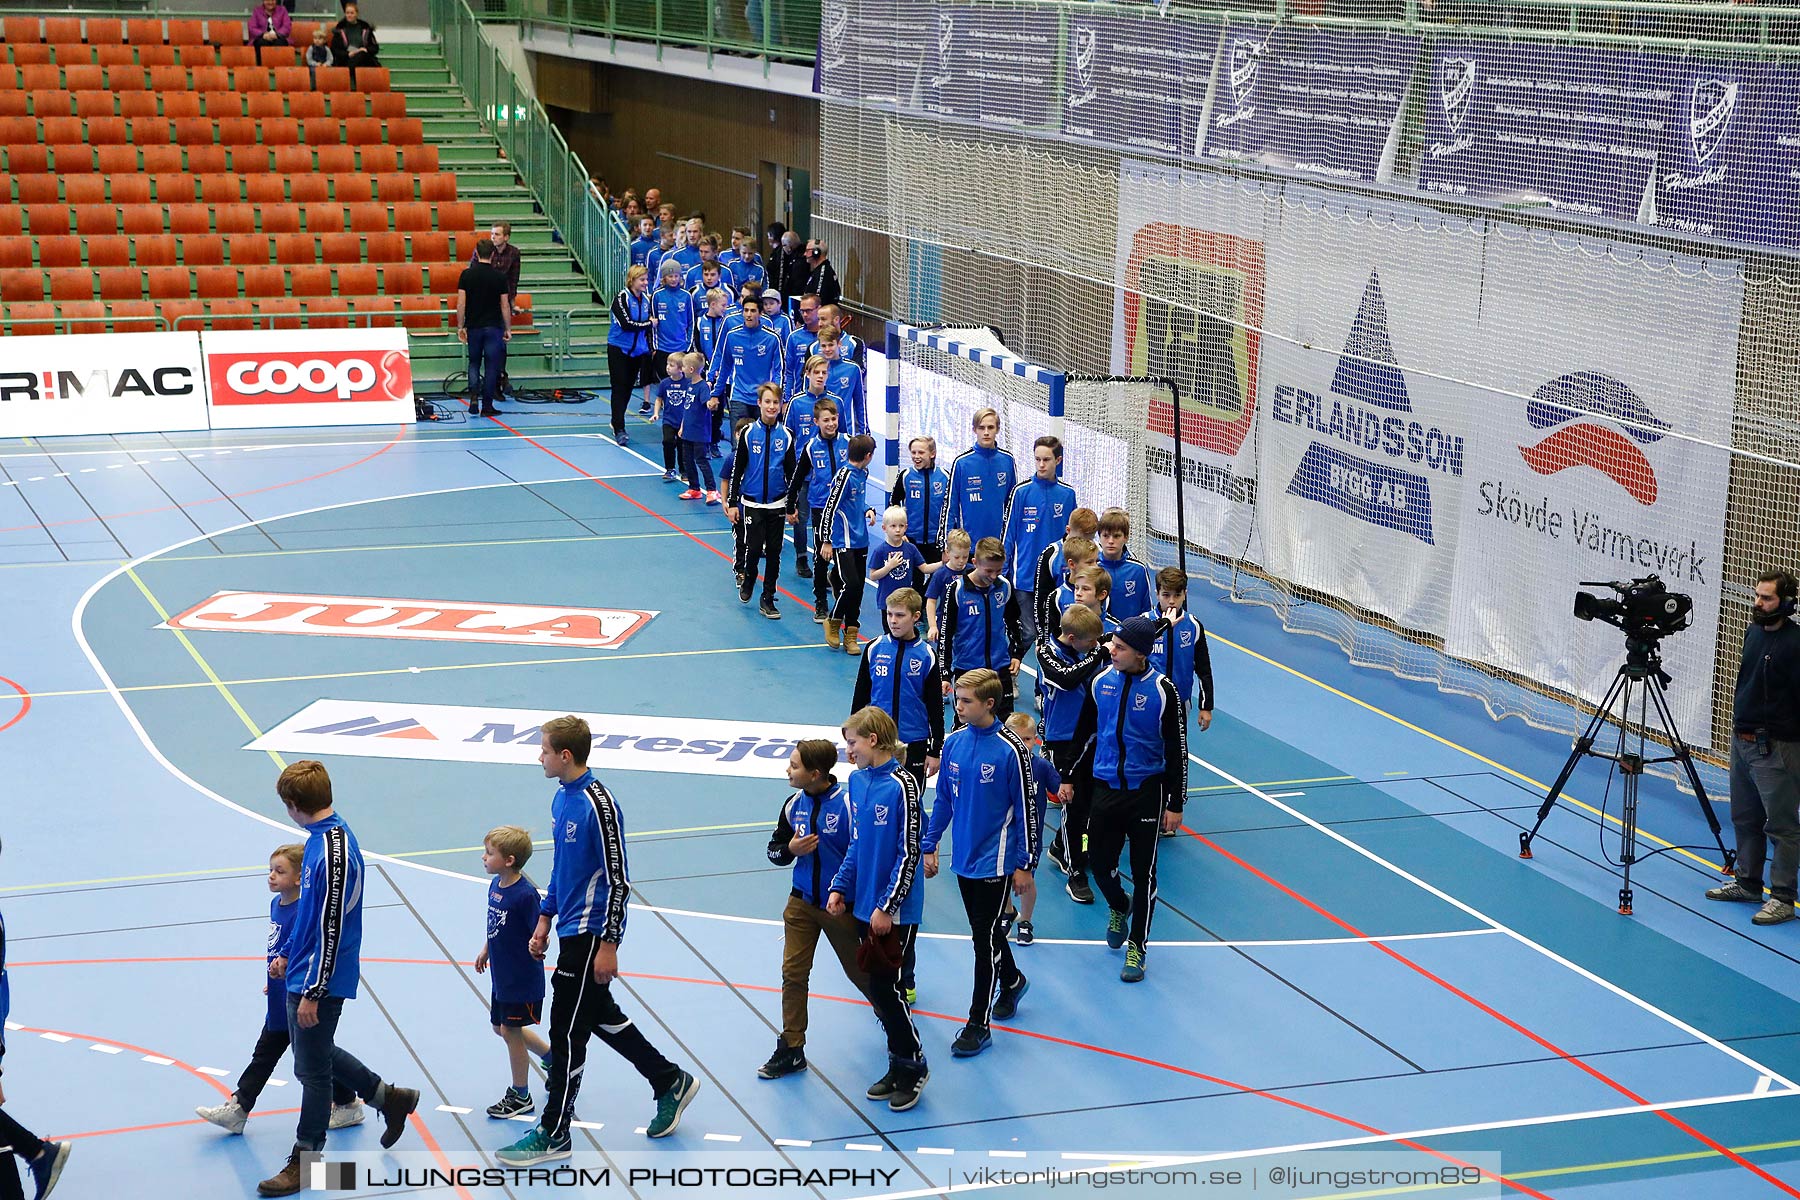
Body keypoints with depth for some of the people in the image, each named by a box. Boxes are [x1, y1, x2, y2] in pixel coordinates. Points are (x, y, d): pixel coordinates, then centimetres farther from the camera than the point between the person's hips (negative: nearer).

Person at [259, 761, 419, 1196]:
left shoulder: (335, 854, -25)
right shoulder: (320, 838, 5)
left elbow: (332, 929, -24)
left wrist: (313, 993, -21)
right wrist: (290, 954, 24)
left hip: (320, 981, -10)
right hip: (302, 973, 10)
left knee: (313, 1069, 3)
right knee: (313, 1054, 23)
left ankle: (305, 1161, 17)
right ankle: (388, 1097, 36)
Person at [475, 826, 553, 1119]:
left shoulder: (525, 894, -25)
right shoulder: (496, 885, 1)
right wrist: (485, 950, 23)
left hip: (522, 978, -9)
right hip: (502, 974, 9)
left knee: (510, 1031, 2)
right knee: (502, 1027, 20)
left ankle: (520, 1096, 19)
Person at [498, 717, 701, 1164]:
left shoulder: (598, 804, -20)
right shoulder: (562, 798, 8)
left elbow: (619, 879, -19)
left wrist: (608, 945, -19)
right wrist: (545, 918, 18)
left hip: (590, 934, -10)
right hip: (571, 928, 10)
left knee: (567, 1031, -2)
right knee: (601, 1016, 19)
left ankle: (553, 1134, 8)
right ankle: (671, 1082, 34)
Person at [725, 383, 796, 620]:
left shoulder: (786, 435, 1)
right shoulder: (748, 433, -4)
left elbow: (791, 472, 6)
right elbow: (737, 469, -1)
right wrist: (732, 503, -3)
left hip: (777, 503, 2)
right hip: (752, 502, -2)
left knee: (774, 551, 4)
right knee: (753, 548, -6)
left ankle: (768, 599, 14)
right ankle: (747, 582, 24)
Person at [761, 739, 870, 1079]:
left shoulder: (848, 803, -18)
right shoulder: (794, 804, 0)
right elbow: (774, 850, 11)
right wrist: (790, 850, -12)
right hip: (801, 902, 5)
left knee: (860, 973, 10)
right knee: (792, 974, 2)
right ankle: (791, 1049, 11)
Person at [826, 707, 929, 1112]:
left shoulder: (901, 785, -16)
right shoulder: (857, 780, 6)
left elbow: (909, 852, -16)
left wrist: (887, 906, -16)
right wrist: (841, 887, 9)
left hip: (895, 910, -7)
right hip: (863, 905, 7)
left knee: (883, 985, -4)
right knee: (877, 985, 11)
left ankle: (912, 1065, 13)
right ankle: (899, 1066, 22)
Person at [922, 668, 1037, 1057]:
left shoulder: (1011, 750, -17)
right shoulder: (954, 743, 0)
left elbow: (1026, 809, -11)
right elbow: (944, 799, 11)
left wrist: (1024, 864, -9)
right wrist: (929, 846, 12)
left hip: (995, 862, -6)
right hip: (963, 858, 6)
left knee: (985, 939, -2)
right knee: (986, 931, 20)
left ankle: (978, 1025, 6)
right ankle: (1011, 981, 46)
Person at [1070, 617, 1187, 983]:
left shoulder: (1163, 691, -12)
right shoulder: (1101, 681, 0)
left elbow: (1177, 750, -7)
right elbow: (1083, 733, 13)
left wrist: (1175, 804, -7)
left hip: (1146, 791, -3)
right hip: (1106, 788, 3)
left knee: (1143, 871, 2)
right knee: (1100, 862, 7)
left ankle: (1137, 947, 15)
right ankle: (1119, 908, 40)